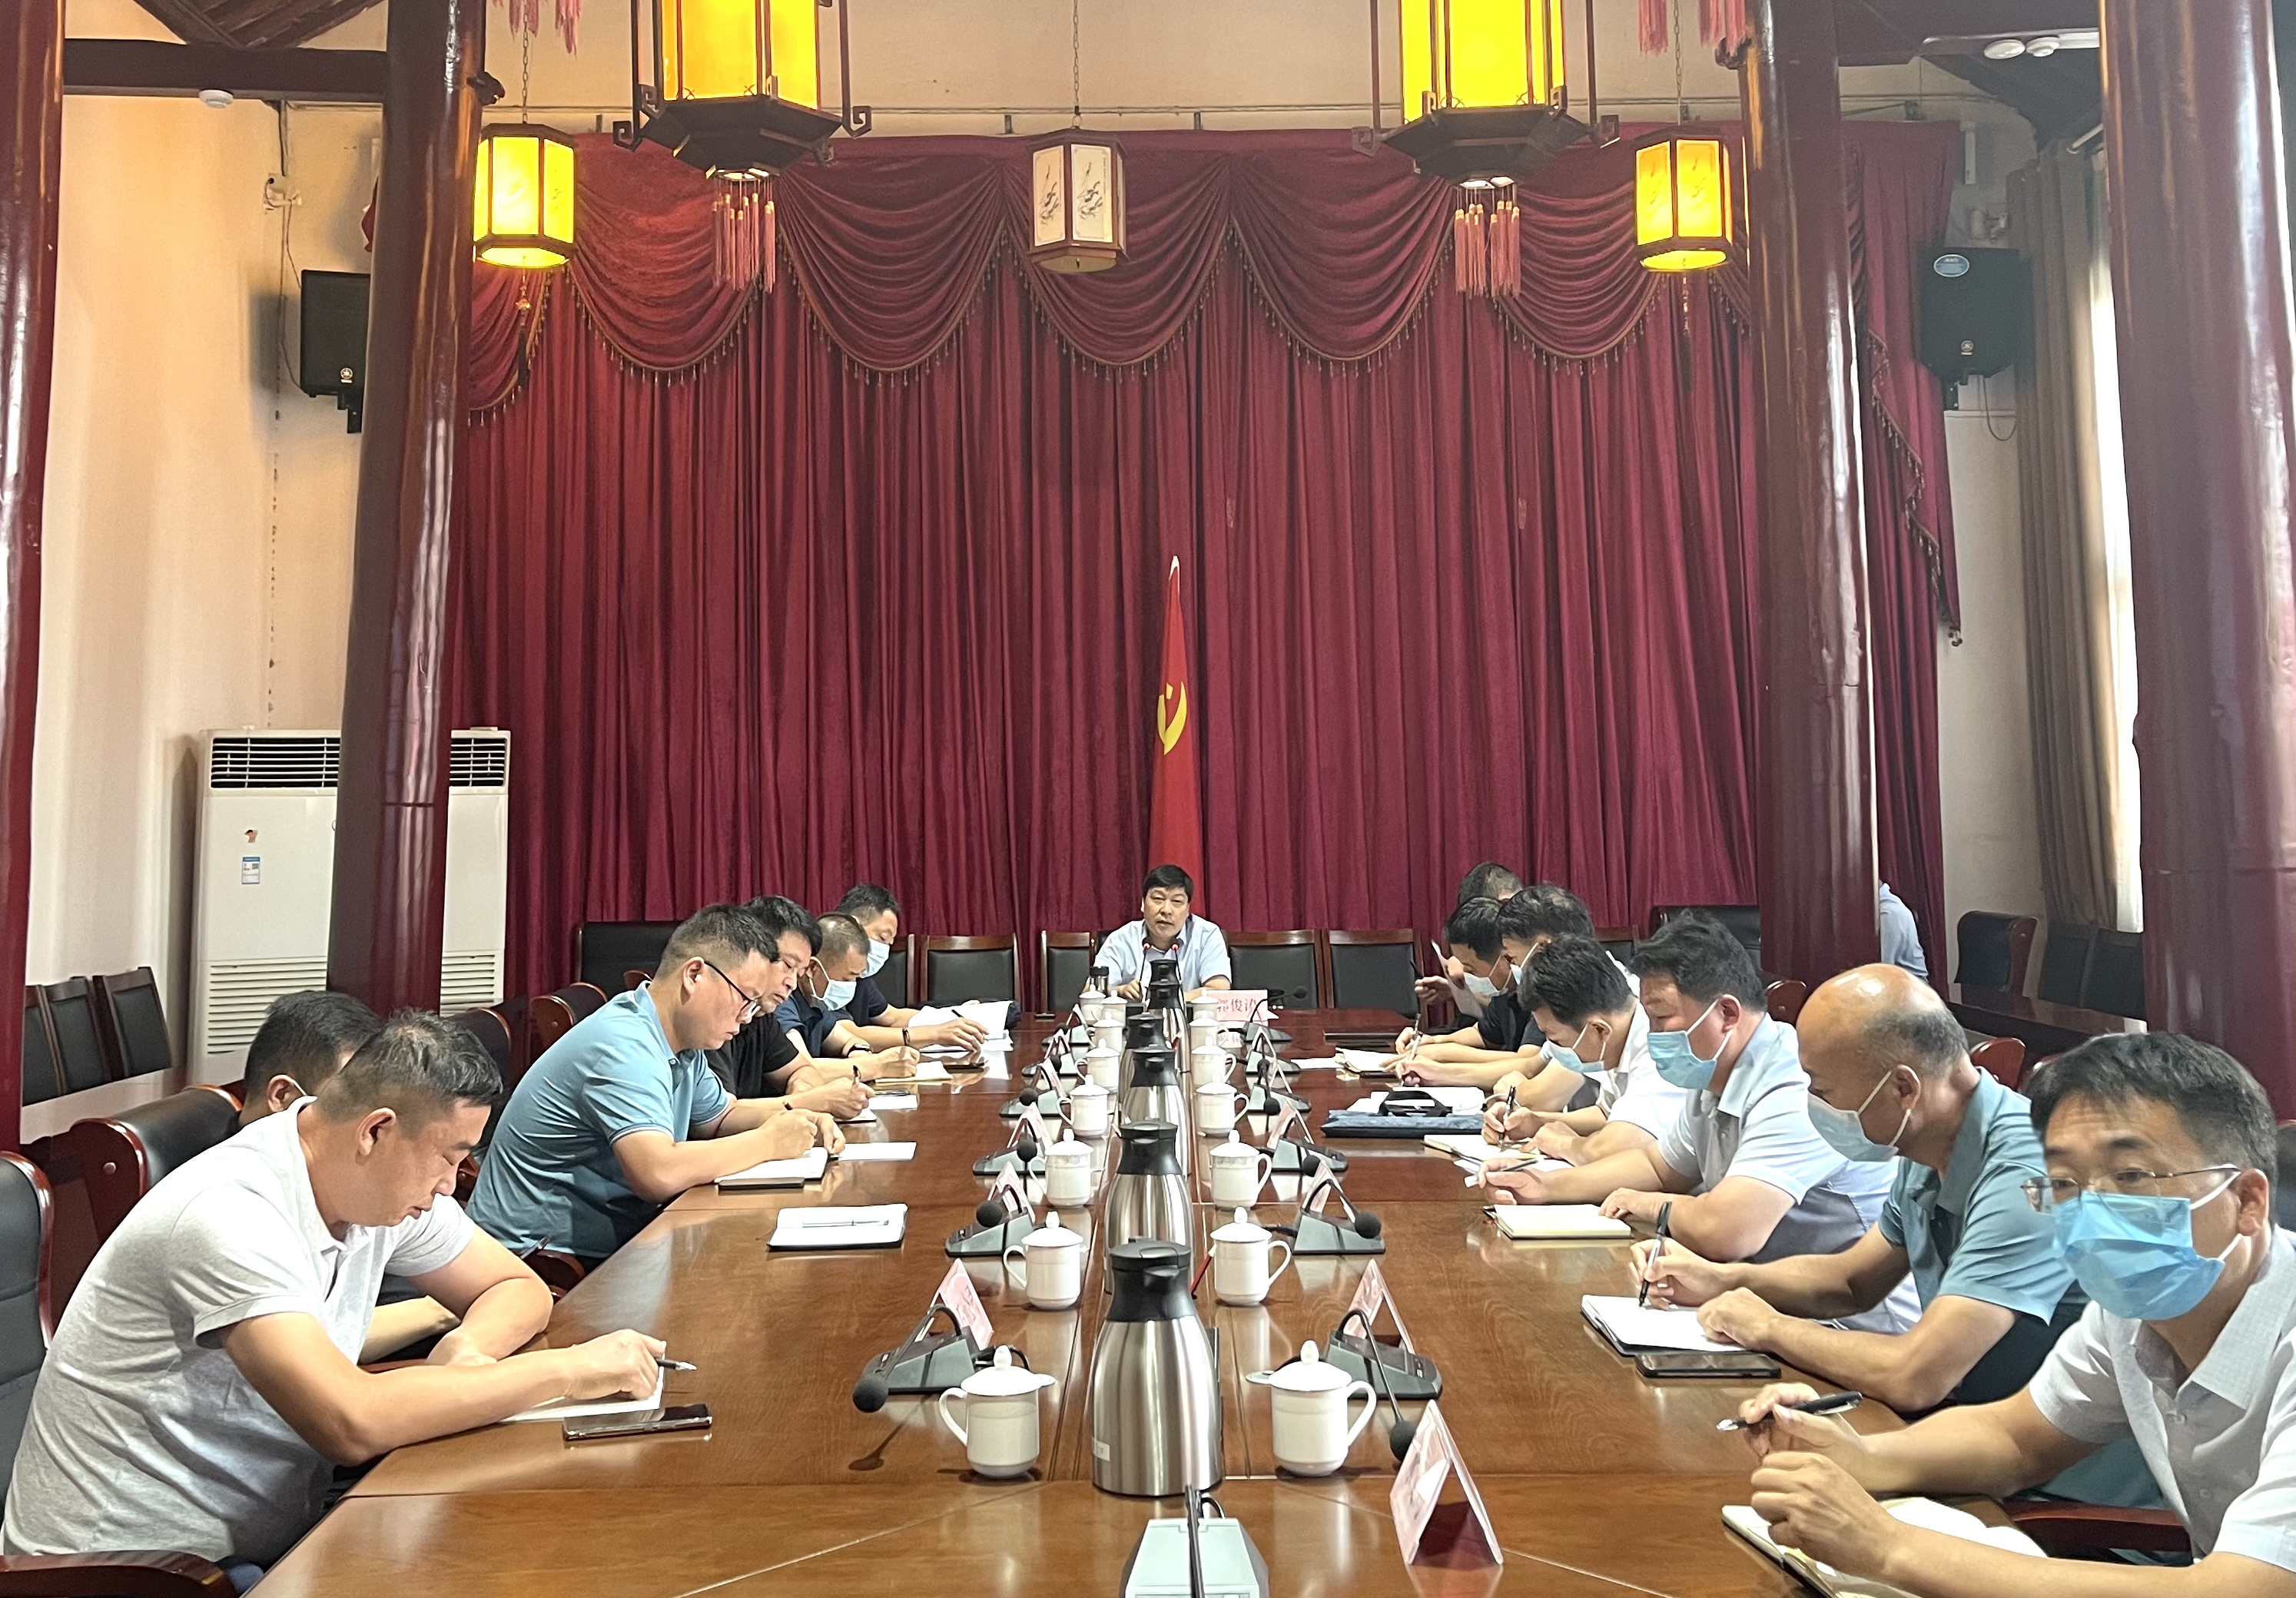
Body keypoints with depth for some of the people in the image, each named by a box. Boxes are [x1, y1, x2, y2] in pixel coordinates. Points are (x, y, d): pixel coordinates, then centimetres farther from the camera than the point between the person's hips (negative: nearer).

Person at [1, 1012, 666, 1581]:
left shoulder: (386, 1183, -2)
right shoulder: (229, 1214, -26)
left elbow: (520, 1289, 8)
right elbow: (353, 1423, -35)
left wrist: (468, 1349, -15)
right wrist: (573, 1369, -28)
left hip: (260, 1540, 7)